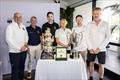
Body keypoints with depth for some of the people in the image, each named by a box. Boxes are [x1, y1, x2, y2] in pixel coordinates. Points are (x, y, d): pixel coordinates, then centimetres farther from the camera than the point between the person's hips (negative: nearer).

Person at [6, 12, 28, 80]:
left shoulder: (23, 26, 10)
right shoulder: (10, 27, -8)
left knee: (22, 67, 17)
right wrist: (19, 48, -16)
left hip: (23, 50, 6)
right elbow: (8, 40, -15)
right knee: (15, 69, 2)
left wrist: (25, 44, -2)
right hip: (14, 51, -5)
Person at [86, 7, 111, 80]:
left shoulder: (105, 24, -2)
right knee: (91, 64, 11)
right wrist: (90, 48, -9)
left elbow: (108, 37, -5)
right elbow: (87, 37, 1)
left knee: (101, 65, 7)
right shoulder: (89, 24, 3)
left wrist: (99, 48, -12)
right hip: (91, 49, 1)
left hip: (101, 49, -1)